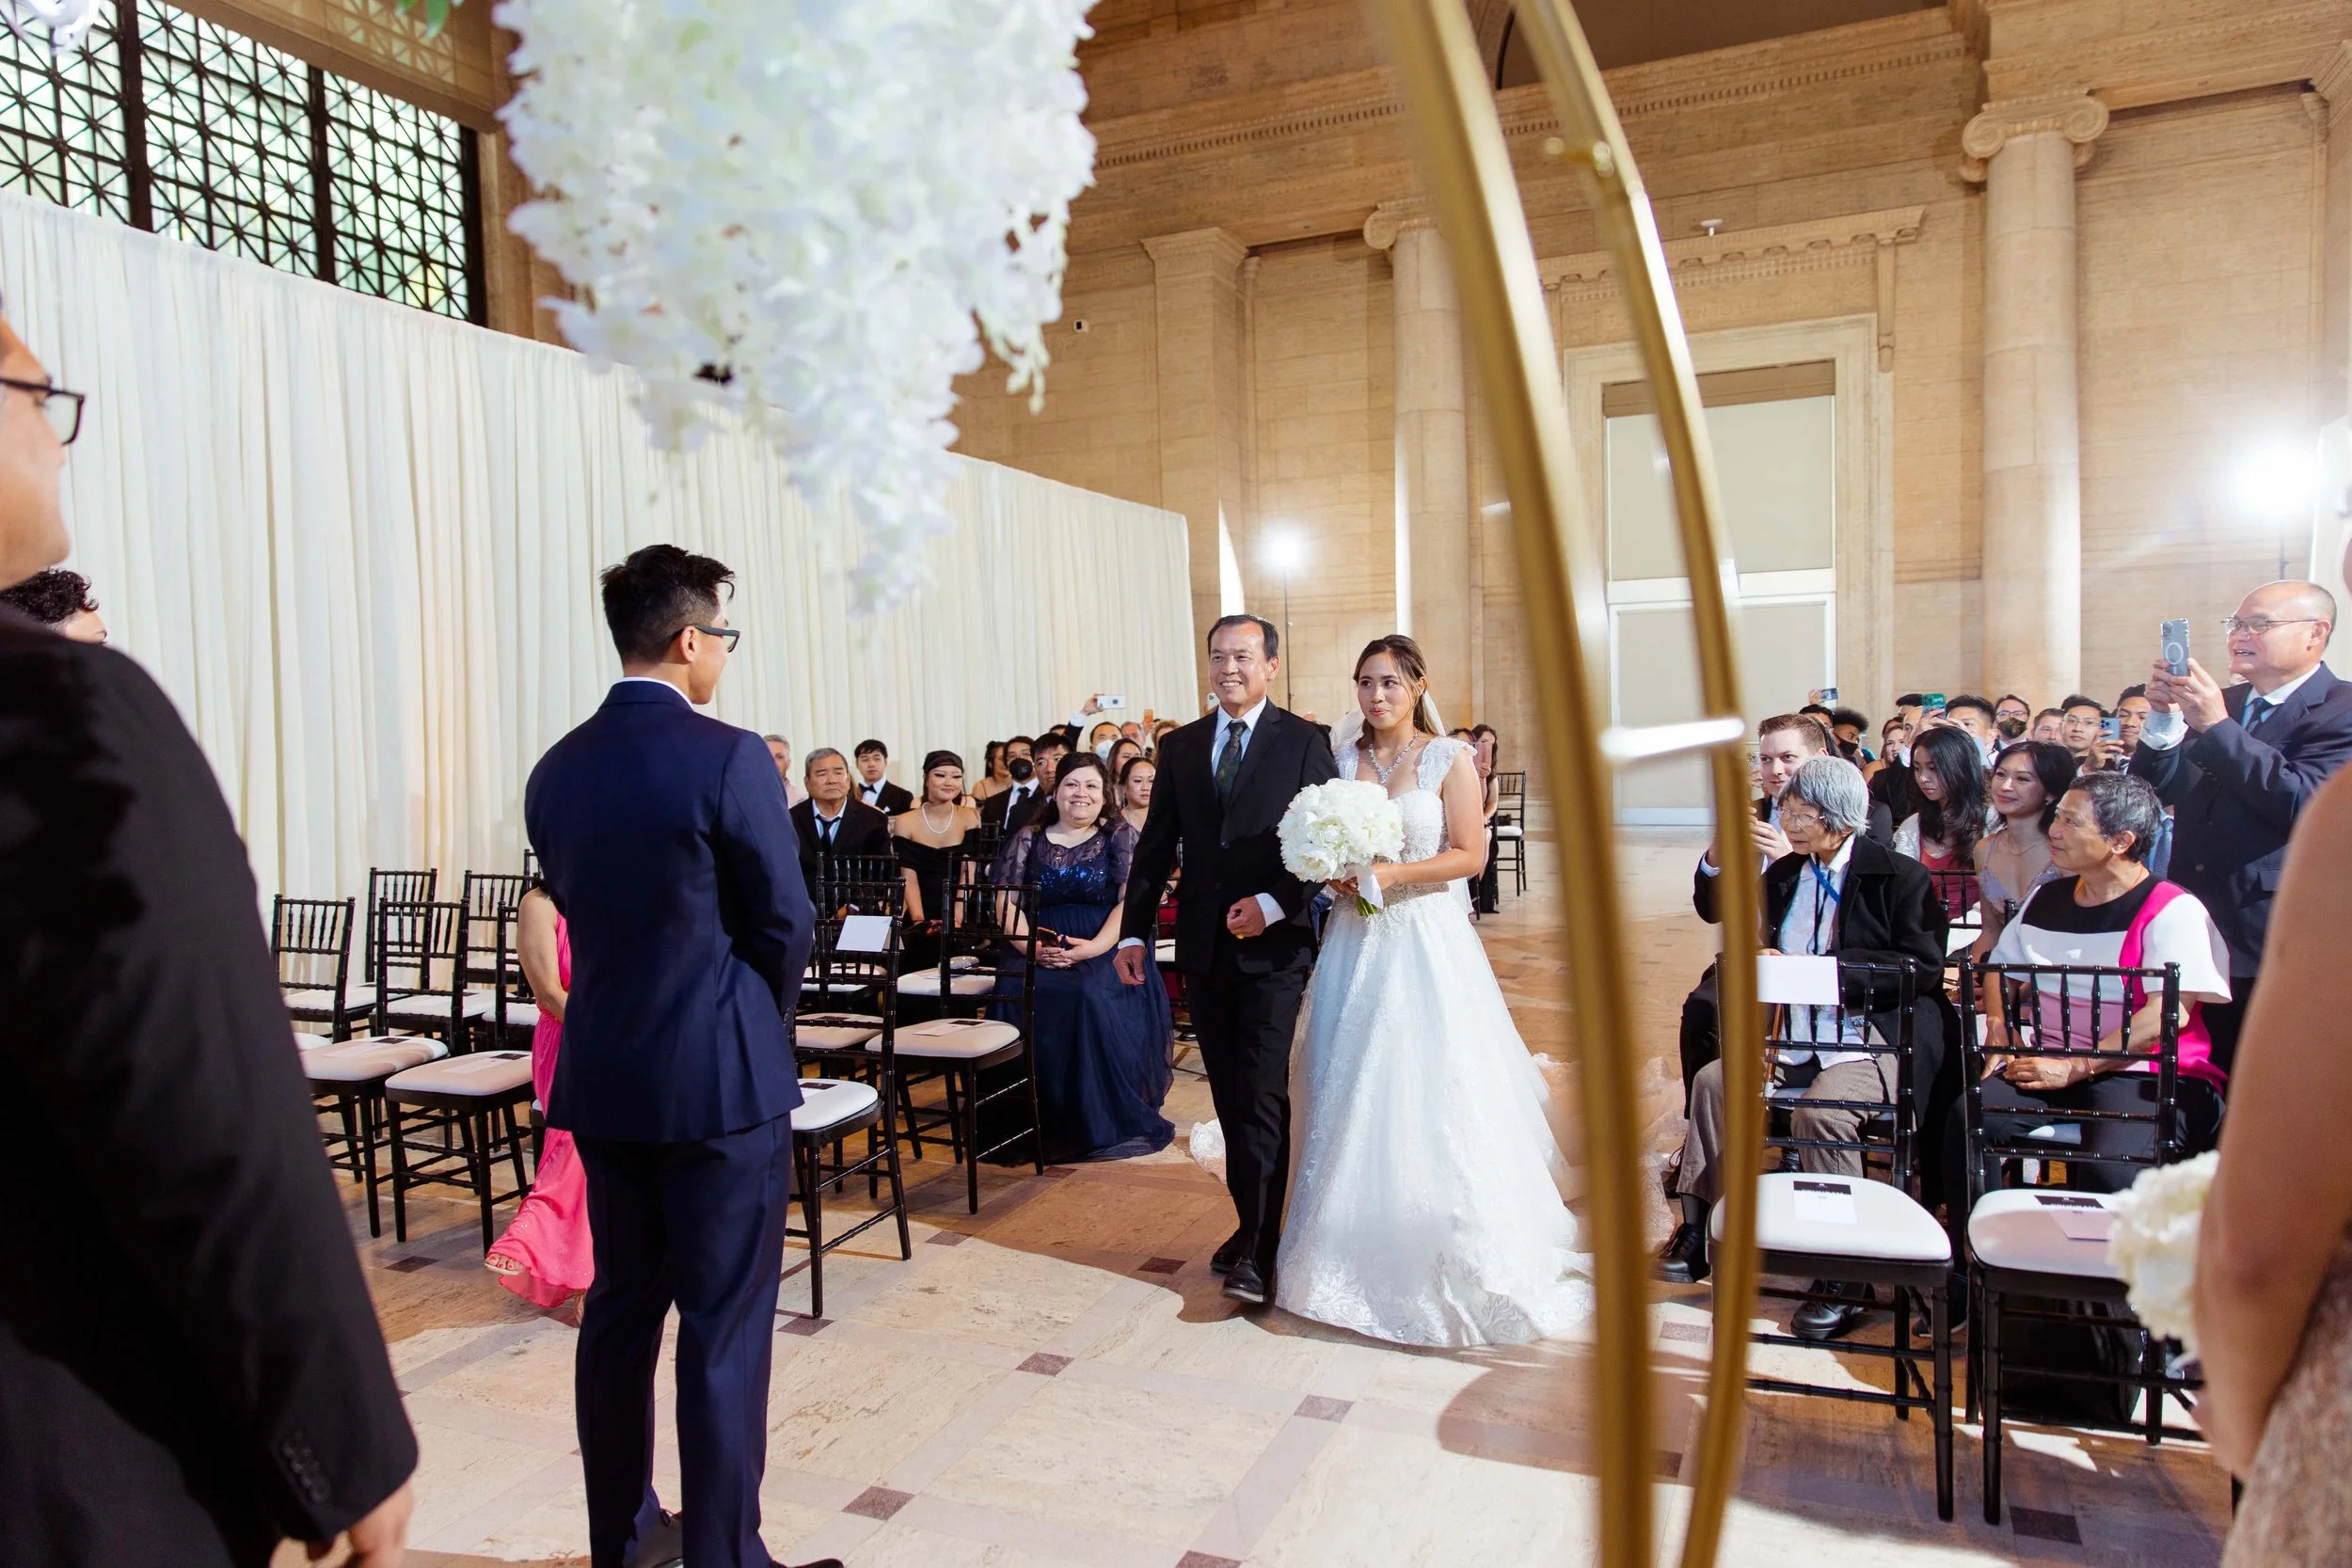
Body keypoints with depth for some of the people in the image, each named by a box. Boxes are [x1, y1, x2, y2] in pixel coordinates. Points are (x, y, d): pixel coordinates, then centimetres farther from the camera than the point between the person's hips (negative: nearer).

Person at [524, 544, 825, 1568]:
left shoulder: (556, 770, 4)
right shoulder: (727, 757, -16)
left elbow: (575, 908, 9)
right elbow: (785, 924, -11)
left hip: (601, 1074, 7)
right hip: (718, 1078, -7)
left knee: (620, 1306, 18)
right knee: (724, 1328, 4)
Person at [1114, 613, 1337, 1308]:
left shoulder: (1303, 742, -2)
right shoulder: (1179, 746, 10)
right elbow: (1156, 846, 10)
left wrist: (1274, 905, -16)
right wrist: (1134, 930, 4)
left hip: (1275, 945, -4)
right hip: (1204, 947, 5)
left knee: (1262, 1097, -5)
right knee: (1230, 1096, 12)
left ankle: (1258, 1250, 2)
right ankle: (1252, 1223, 24)